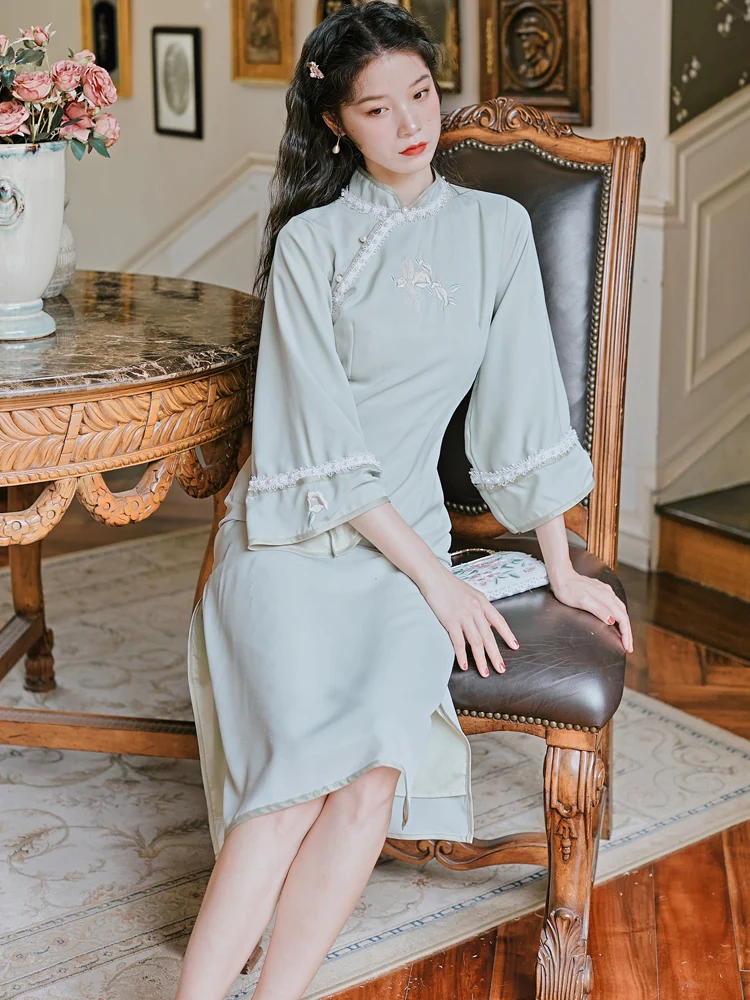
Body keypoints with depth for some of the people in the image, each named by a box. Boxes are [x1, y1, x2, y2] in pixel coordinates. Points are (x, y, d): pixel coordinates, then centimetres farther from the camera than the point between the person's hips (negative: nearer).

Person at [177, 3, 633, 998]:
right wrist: (436, 578, -12)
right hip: (290, 530, -2)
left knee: (379, 754, -26)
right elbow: (321, 441, -6)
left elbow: (523, 403, 10)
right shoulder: (310, 241, 0)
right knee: (312, 757, -27)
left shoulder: (496, 228, 10)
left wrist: (562, 568, 7)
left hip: (406, 524, 2)